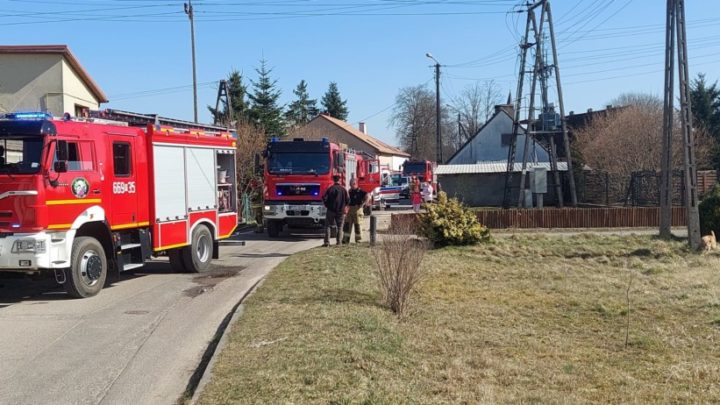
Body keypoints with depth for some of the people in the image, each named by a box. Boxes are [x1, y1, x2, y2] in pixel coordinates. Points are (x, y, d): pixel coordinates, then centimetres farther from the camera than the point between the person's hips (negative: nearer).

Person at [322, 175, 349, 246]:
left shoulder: (330, 189, -7)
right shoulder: (343, 189, -2)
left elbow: (324, 198, -10)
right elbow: (348, 200, -1)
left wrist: (327, 205, 7)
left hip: (331, 210, -1)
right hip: (341, 211, 1)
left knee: (328, 226, 6)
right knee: (339, 227, 11)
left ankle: (327, 242, -2)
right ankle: (339, 242, 8)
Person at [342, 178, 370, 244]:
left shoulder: (360, 191, -8)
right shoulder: (350, 191, 13)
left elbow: (368, 196, -17)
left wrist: (364, 203, -19)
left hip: (357, 209, -7)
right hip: (350, 210, 7)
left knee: (358, 225, -1)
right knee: (347, 224, 5)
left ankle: (358, 240, 7)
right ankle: (345, 240, 10)